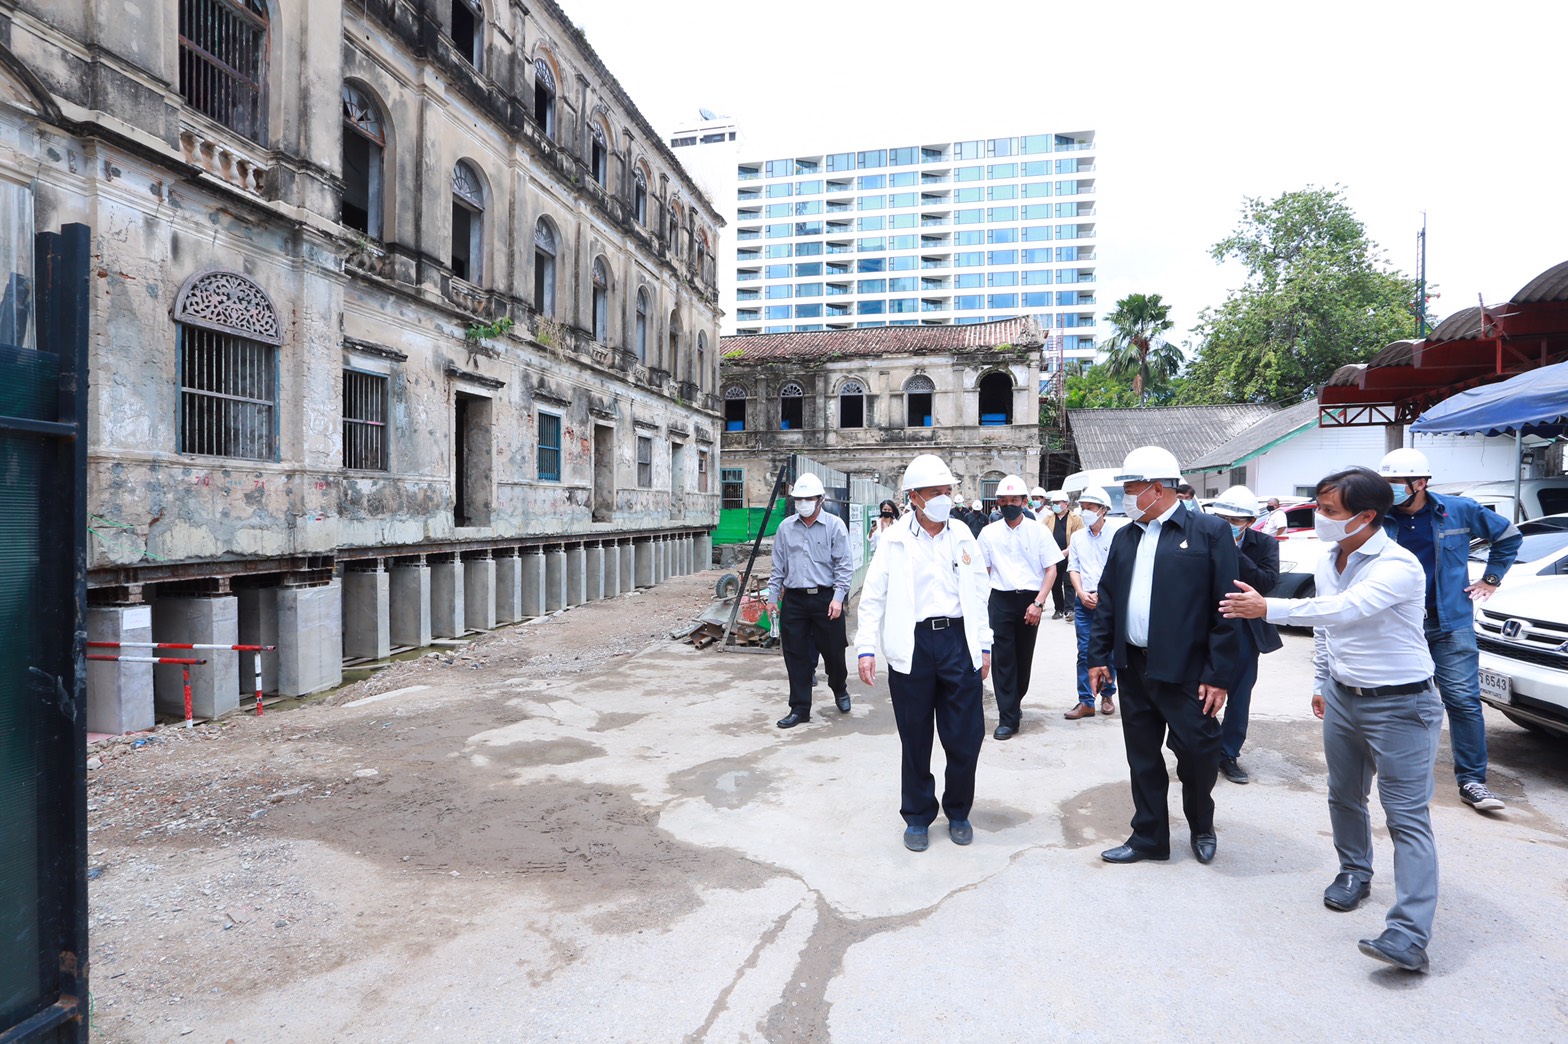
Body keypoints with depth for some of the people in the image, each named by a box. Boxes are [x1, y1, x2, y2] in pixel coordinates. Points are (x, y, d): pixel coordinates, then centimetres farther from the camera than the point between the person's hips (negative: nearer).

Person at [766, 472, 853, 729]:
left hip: (826, 597, -3)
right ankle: (799, 709, 15)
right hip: (794, 599, 3)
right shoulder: (785, 527, 10)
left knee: (833, 650, 6)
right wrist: (772, 597, 10)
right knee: (795, 656, 4)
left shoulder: (834, 525, -1)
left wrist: (837, 597, -12)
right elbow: (778, 566, 14)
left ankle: (840, 690, 36)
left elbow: (844, 565, -3)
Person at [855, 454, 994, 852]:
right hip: (912, 645, -2)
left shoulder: (963, 538, 9)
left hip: (958, 642, 2)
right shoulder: (894, 540, 0)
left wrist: (984, 645, 10)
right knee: (915, 740, 8)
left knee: (965, 736, 5)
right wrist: (867, 648, -6)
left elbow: (979, 594, 13)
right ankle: (918, 816, 27)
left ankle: (958, 812, 28)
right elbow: (873, 597, 0)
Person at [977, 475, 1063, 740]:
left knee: (1024, 656, 11)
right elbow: (983, 571, 8)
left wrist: (1038, 603, -9)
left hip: (1030, 600, 0)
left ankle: (1015, 701, 35)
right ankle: (1008, 718, 3)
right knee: (1002, 658, -3)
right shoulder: (989, 533, 4)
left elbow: (1051, 570, 0)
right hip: (1001, 600, 0)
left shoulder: (1038, 531, 1)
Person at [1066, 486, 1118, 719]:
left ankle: (1107, 695, 22)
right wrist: (1082, 594, -5)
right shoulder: (1077, 537, 9)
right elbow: (1073, 569, 9)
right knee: (1084, 652, 2)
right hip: (1083, 601, 3)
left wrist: (1100, 595, -11)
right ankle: (1086, 702, 6)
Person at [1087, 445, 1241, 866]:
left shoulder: (1209, 531, -8)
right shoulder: (1124, 537, 9)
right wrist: (1098, 657, 8)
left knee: (1198, 752, 4)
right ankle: (1149, 837, 27)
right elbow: (1107, 600, 12)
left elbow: (1226, 608, -10)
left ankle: (1201, 825, 33)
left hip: (1185, 671, -5)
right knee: (1142, 757, 12)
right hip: (1133, 668, 5)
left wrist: (1218, 674, -13)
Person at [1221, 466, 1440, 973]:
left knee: (1408, 816, -6)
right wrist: (1321, 683, 20)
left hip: (1400, 706, -8)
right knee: (1344, 797, 19)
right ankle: (1354, 872, 39)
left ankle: (1410, 934, -7)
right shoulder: (1328, 561, 4)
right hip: (1342, 698, 8)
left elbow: (1345, 609, -38)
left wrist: (1268, 608, -35)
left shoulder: (1398, 565, -22)